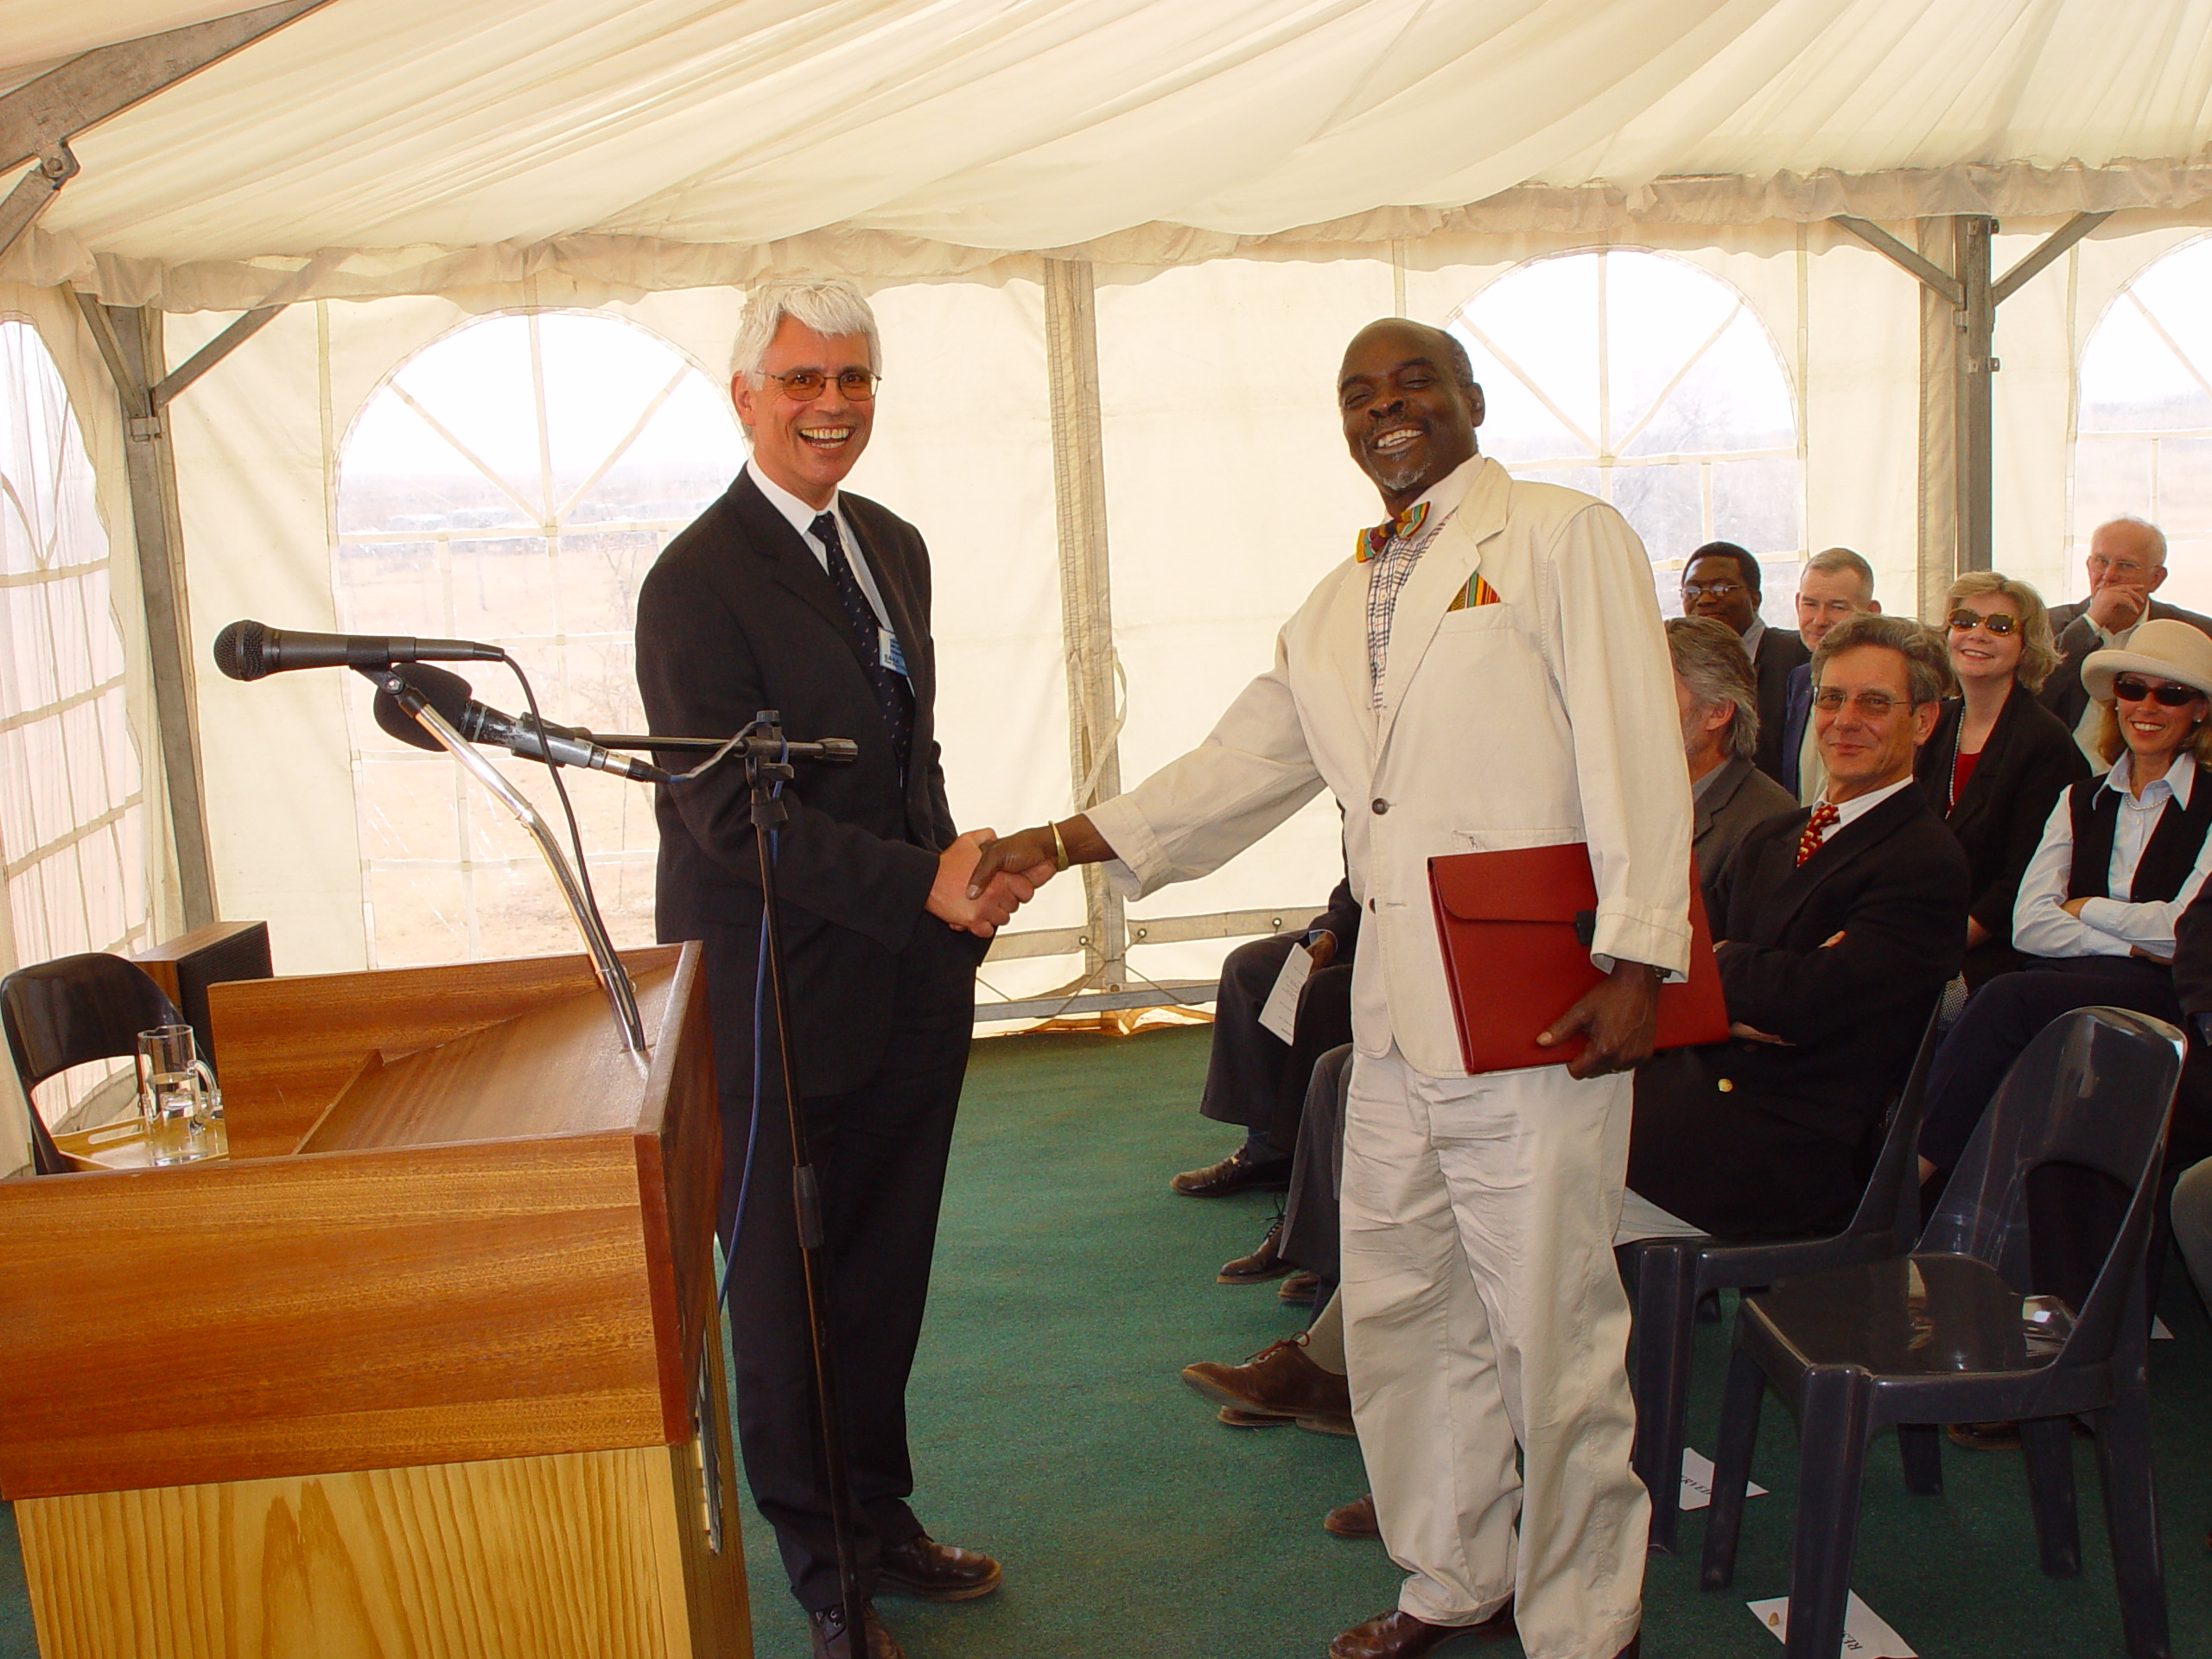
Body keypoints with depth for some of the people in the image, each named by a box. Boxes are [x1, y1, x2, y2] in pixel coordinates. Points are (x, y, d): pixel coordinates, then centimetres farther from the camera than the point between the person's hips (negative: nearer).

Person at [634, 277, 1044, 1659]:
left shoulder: (896, 546, 12)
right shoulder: (697, 582, -14)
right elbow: (734, 813, -19)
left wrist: (959, 877, 6)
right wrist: (922, 889, -23)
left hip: (912, 979, 7)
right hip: (788, 996, -7)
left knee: (887, 1273, 18)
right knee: (788, 1288, 9)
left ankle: (881, 1520, 37)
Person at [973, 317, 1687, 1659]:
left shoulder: (1566, 539, -1)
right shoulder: (1336, 609, 19)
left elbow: (1634, 754, -9)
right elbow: (1238, 769, 18)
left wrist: (1635, 960, -17)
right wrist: (1059, 843, 9)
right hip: (1398, 1014, 7)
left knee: (1553, 1323, 1)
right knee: (1400, 1306, 15)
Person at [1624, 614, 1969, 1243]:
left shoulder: (1927, 865, -6)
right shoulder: (1769, 841, 19)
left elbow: (1807, 1001, -17)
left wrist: (1717, 959, 1)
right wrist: (1741, 1012, -12)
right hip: (1693, 1091, 7)